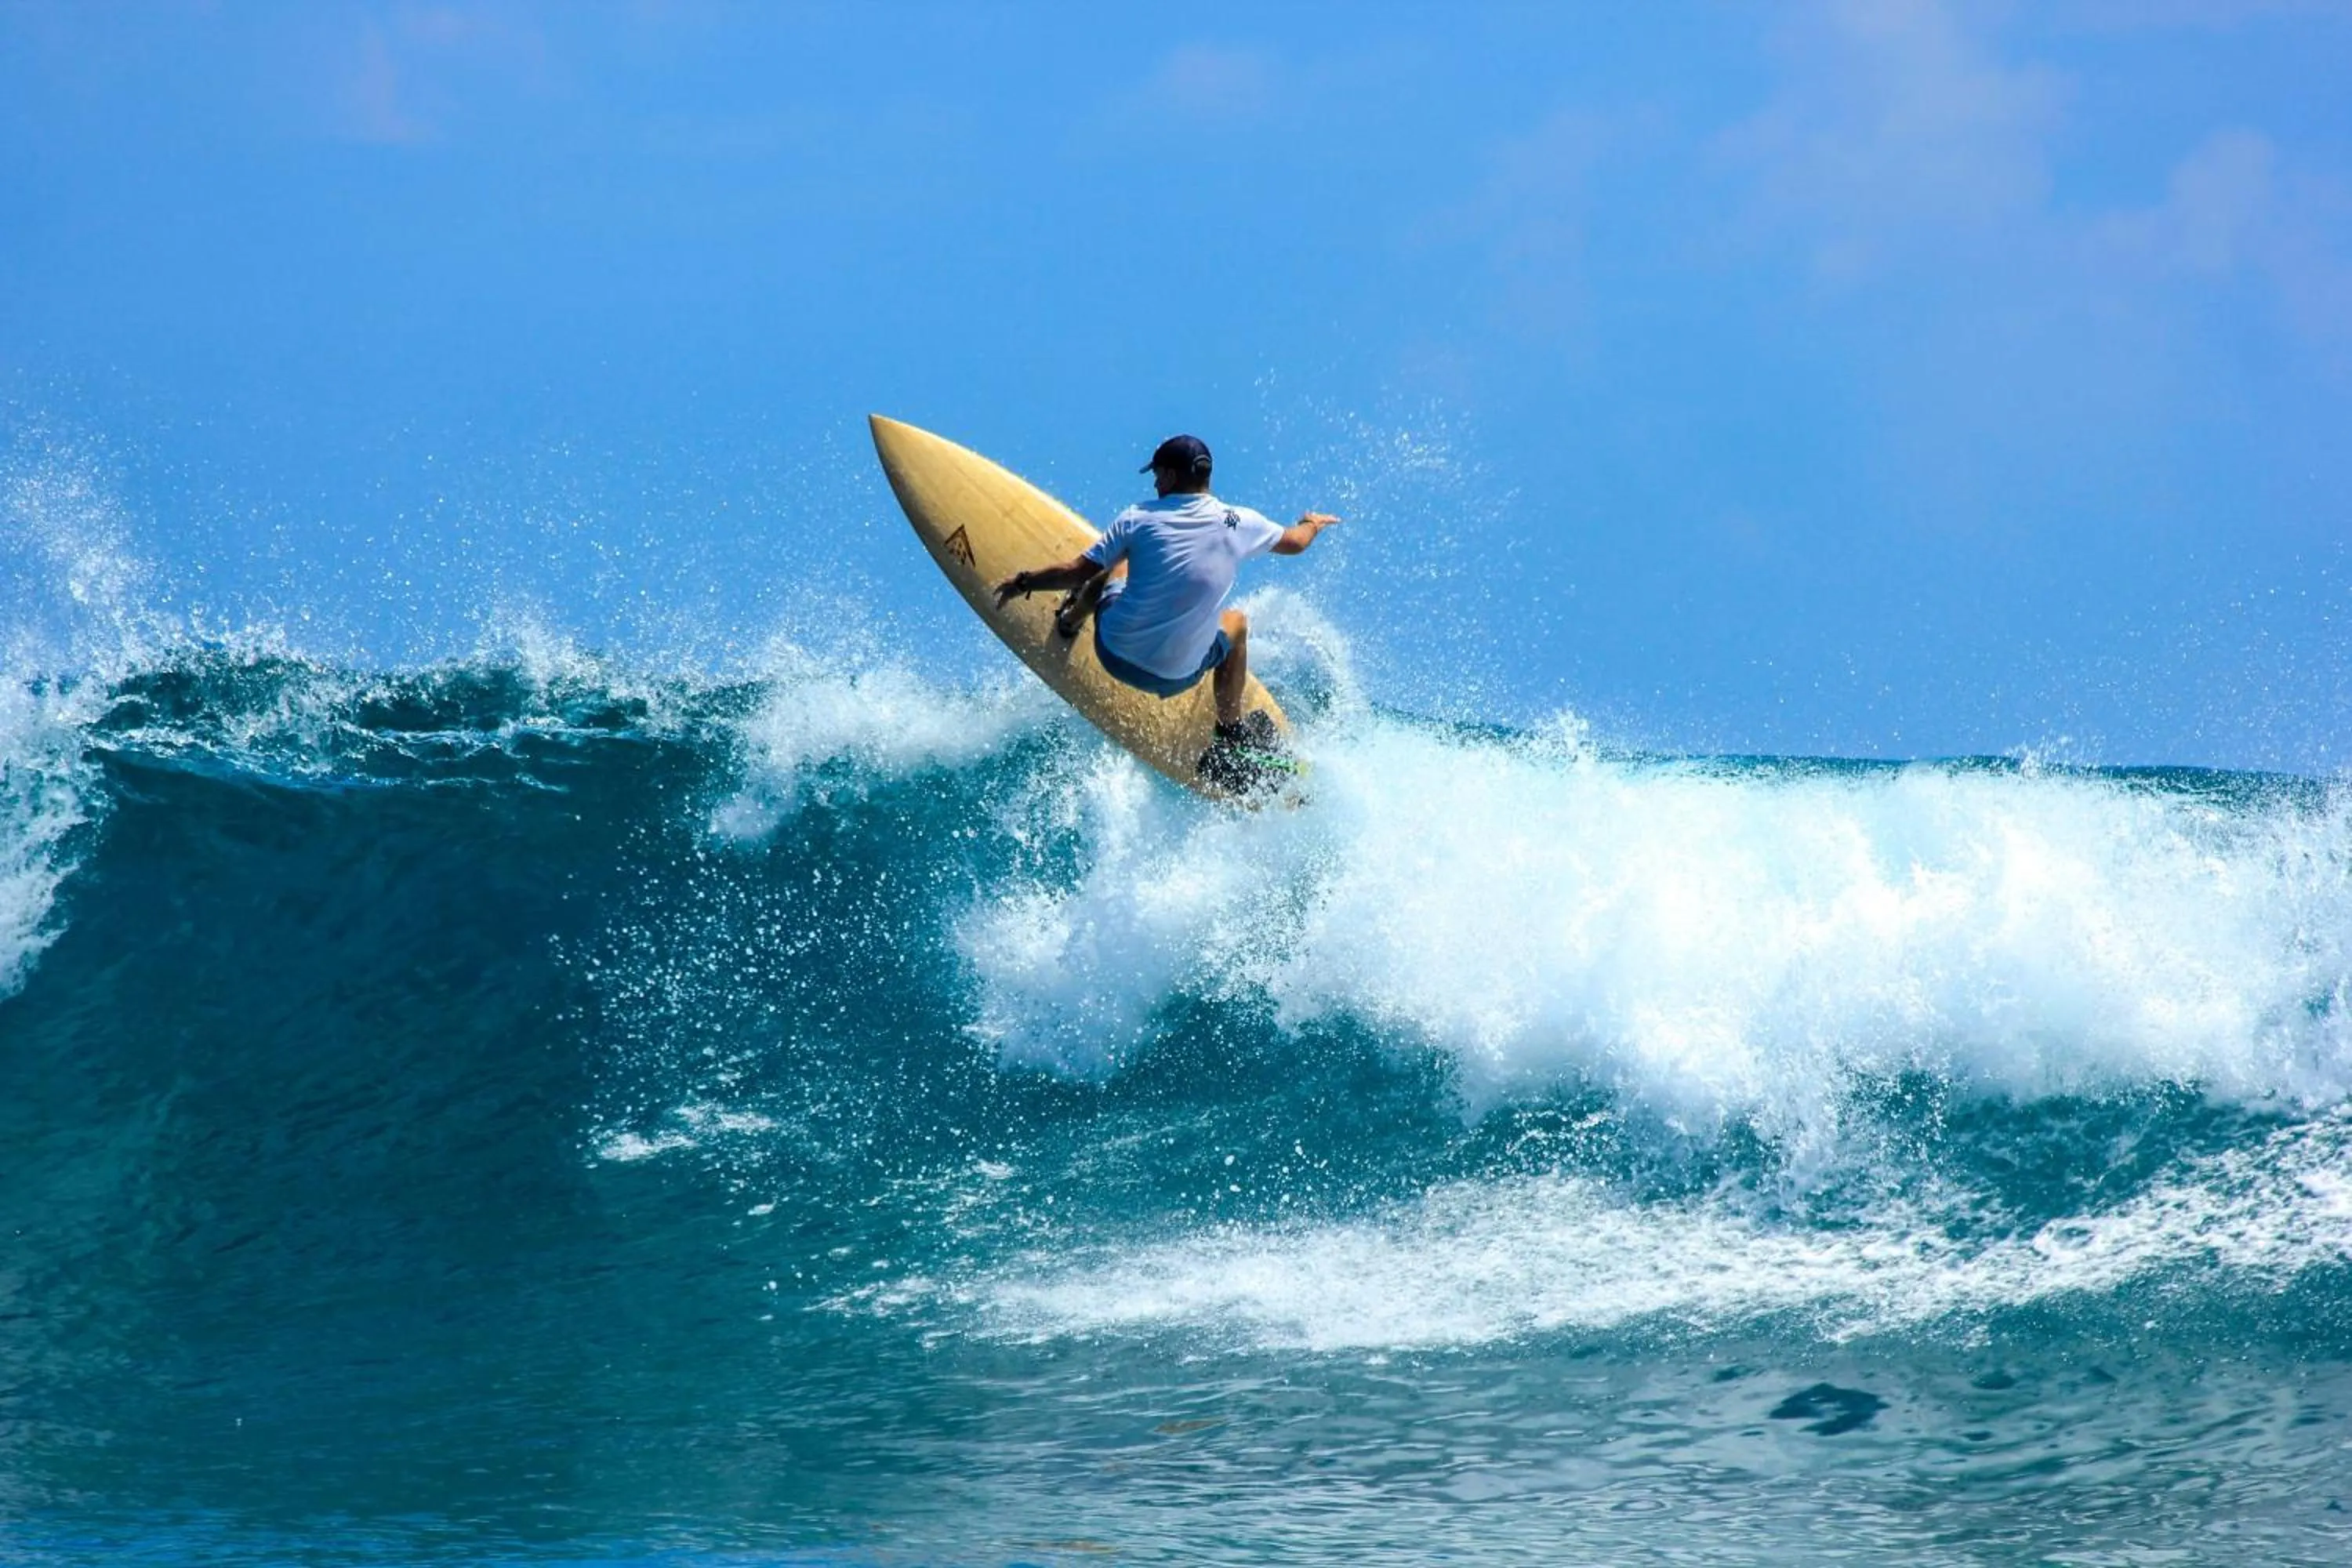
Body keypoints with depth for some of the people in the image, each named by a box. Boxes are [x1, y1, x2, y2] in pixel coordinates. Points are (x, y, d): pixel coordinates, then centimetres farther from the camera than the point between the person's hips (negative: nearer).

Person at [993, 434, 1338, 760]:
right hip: (1174, 678, -1)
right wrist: (1312, 524, 37)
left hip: (1113, 653, 1)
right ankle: (1230, 734, 34)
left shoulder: (1137, 520, -12)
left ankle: (1068, 622, 52)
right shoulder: (1240, 524, -8)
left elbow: (1077, 572, -7)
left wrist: (1022, 584, 10)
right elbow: (1294, 543, 12)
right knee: (1236, 624, 31)